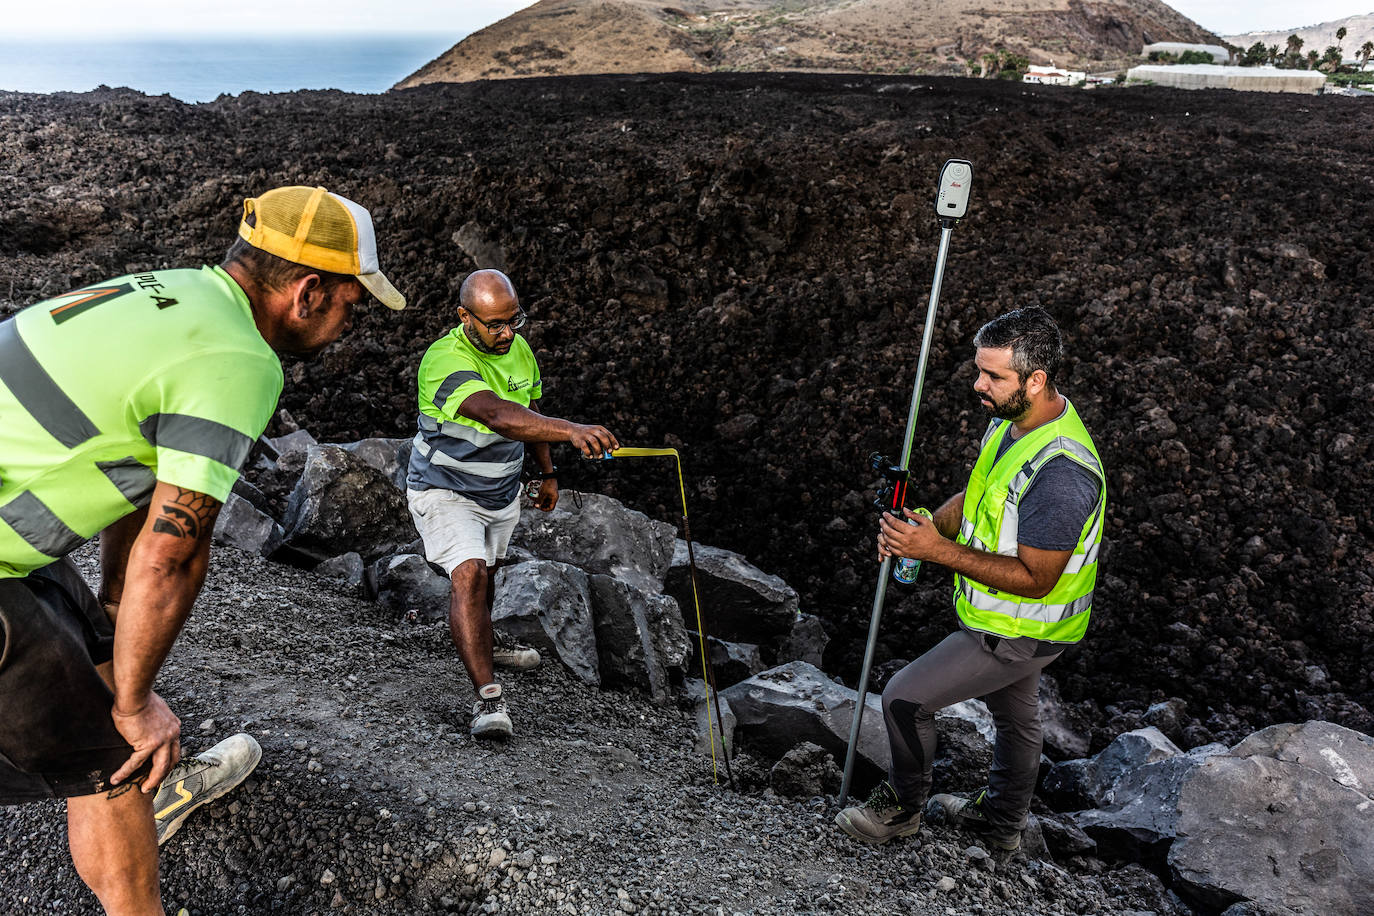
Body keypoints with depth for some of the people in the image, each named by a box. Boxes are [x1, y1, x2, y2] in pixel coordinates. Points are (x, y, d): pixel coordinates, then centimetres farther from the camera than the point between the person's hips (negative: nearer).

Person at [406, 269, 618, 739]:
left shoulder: (518, 348, -6)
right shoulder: (445, 360, -31)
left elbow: (529, 410, 11)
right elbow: (500, 416, -49)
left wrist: (547, 472, 12)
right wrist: (572, 431, -63)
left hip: (501, 489, 7)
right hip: (445, 491, -7)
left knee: (488, 569, 26)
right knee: (469, 575, -24)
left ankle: (482, 640, 52)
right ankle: (488, 696, -23)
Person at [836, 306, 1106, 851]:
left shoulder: (1061, 472, -35)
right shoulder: (1011, 419, -5)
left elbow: (1035, 580, -30)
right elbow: (979, 496, 9)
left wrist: (939, 551, -31)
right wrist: (928, 525, -10)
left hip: (1021, 631, -9)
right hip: (1006, 618, 9)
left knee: (905, 698, -3)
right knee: (1015, 714, 28)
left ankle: (902, 807, 24)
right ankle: (1002, 821, 53)